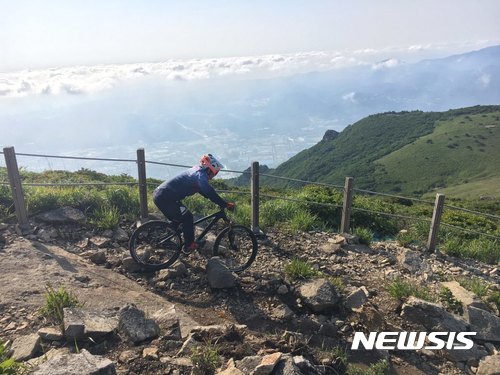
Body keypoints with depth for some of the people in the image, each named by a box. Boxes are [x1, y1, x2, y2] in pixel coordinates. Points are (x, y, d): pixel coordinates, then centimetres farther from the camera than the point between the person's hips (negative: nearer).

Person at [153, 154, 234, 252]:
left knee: (178, 218, 22)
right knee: (187, 217, -3)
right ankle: (190, 245, 6)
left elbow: (206, 191, 24)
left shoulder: (197, 171, 17)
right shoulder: (200, 175, -13)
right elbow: (210, 193, -23)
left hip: (159, 194, 10)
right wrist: (225, 205, -21)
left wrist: (222, 202, 22)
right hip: (165, 198, -10)